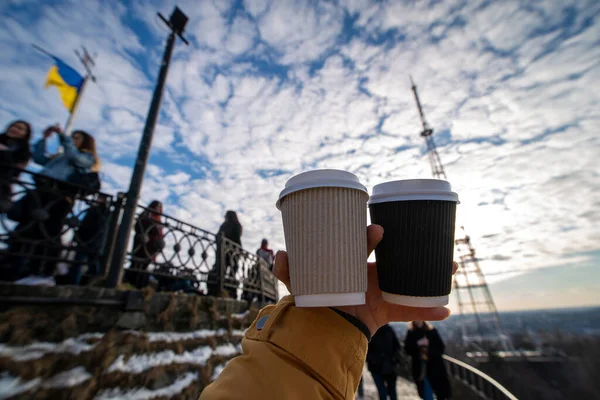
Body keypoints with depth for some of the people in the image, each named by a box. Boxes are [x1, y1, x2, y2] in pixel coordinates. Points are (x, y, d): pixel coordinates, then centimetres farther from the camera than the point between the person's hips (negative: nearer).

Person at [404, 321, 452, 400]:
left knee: (441, 393, 6)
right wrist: (417, 344, -21)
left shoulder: (432, 331, -1)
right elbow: (407, 349, -7)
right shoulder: (411, 333, -2)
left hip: (435, 366, 0)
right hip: (420, 368, 0)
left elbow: (441, 347, 0)